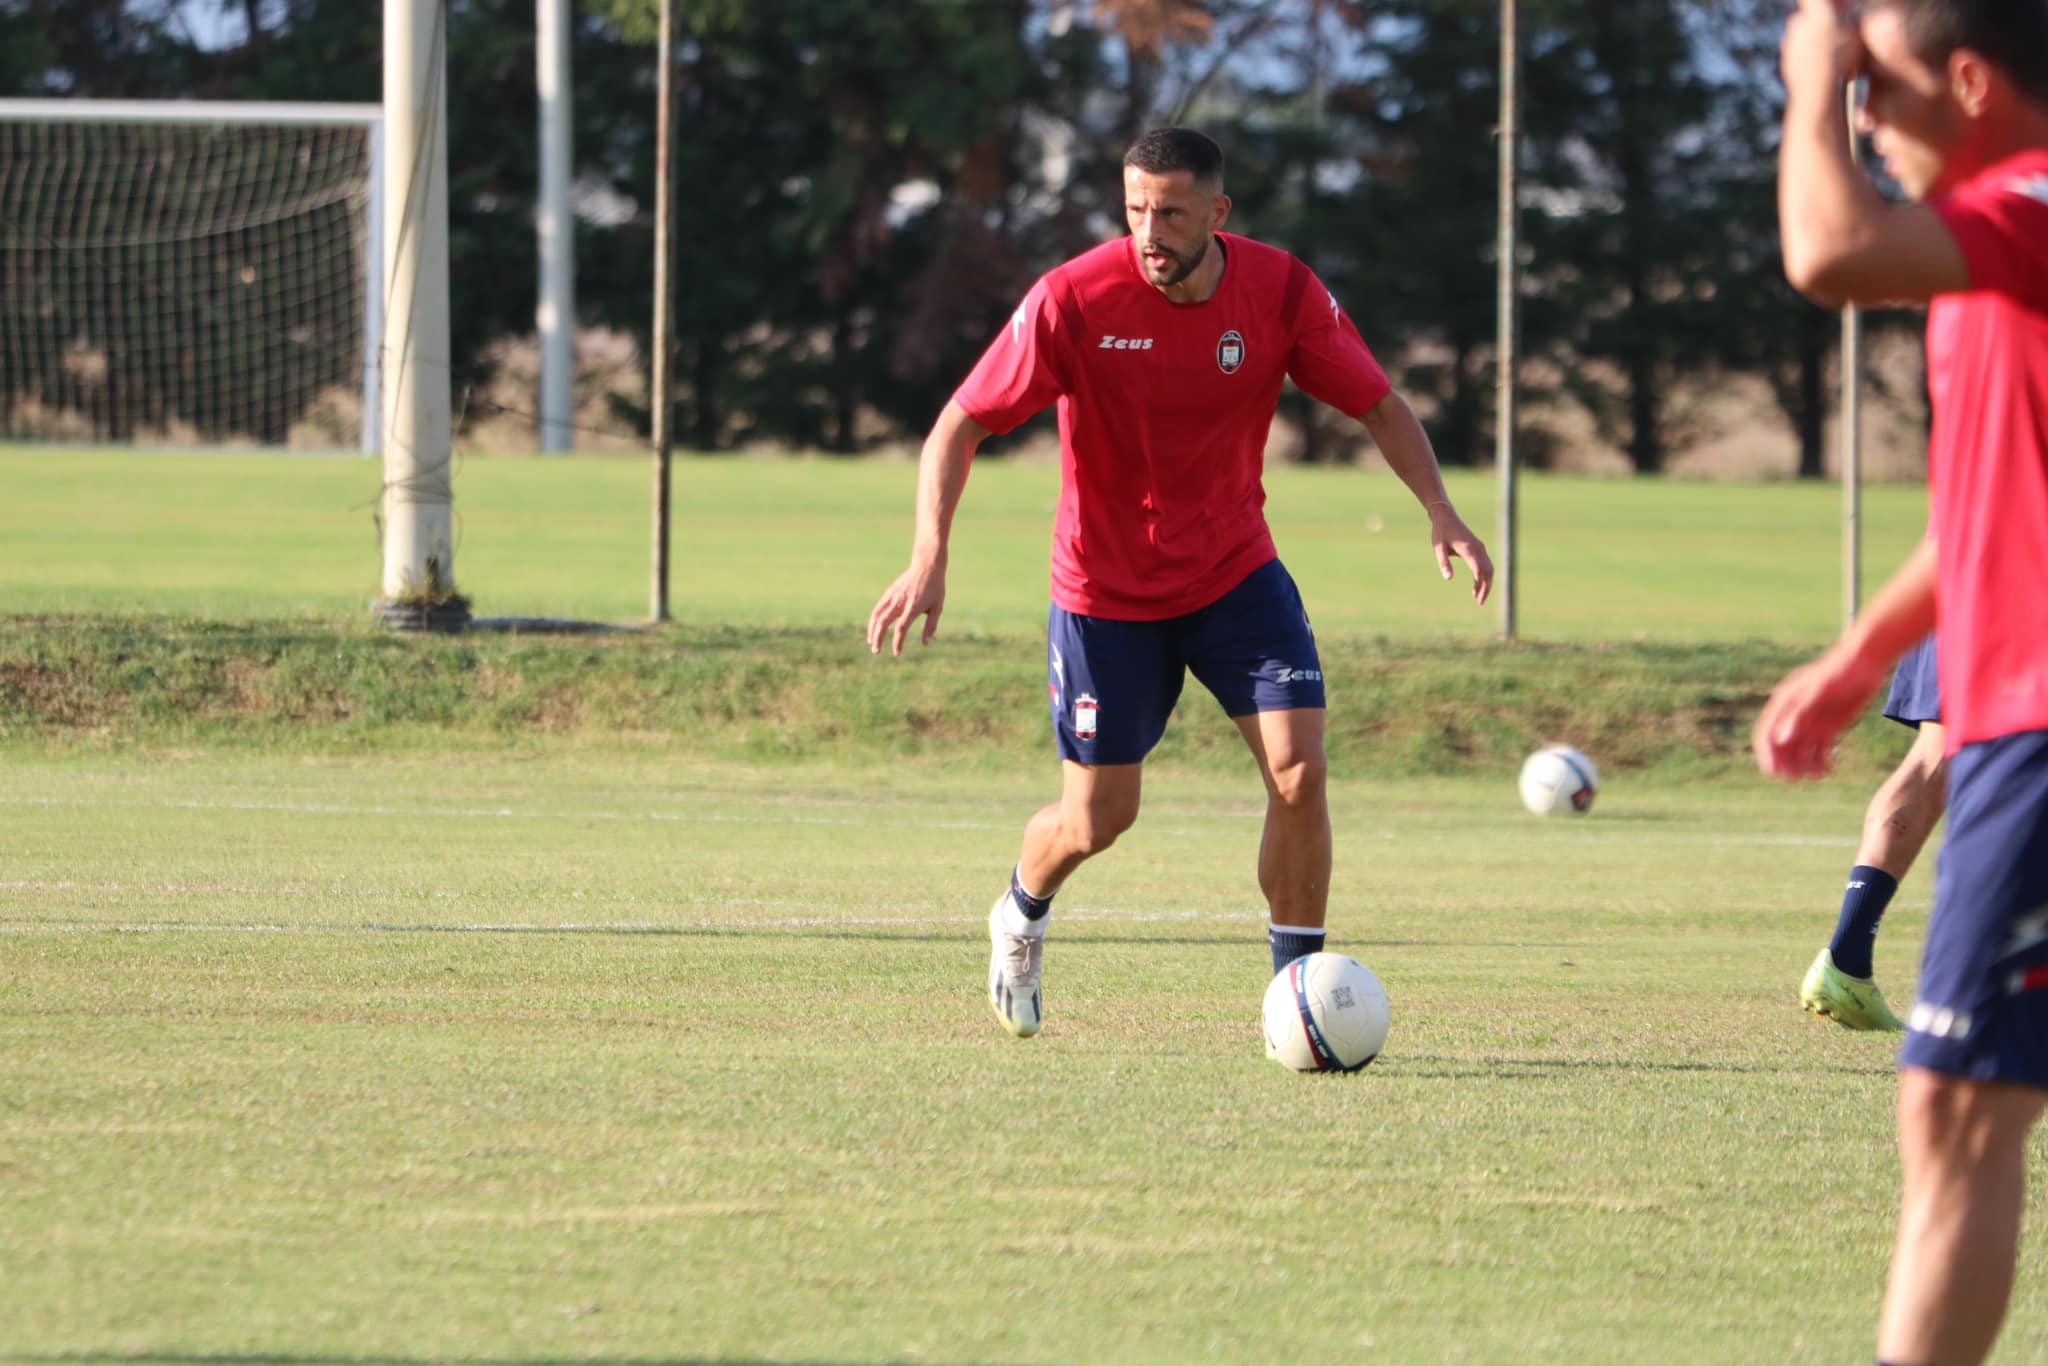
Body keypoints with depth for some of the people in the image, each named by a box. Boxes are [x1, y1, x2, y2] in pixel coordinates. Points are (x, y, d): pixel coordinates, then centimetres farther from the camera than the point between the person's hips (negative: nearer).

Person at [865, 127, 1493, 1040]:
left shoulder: (1281, 291, -14)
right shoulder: (1074, 298, -21)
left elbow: (1379, 406, -3)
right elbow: (961, 426, -16)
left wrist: (1438, 510, -20)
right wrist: (929, 559, -29)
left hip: (1235, 571, 2)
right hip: (1104, 587, -2)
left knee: (1298, 769, -17)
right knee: (1098, 820, 5)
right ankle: (1021, 916, 41)